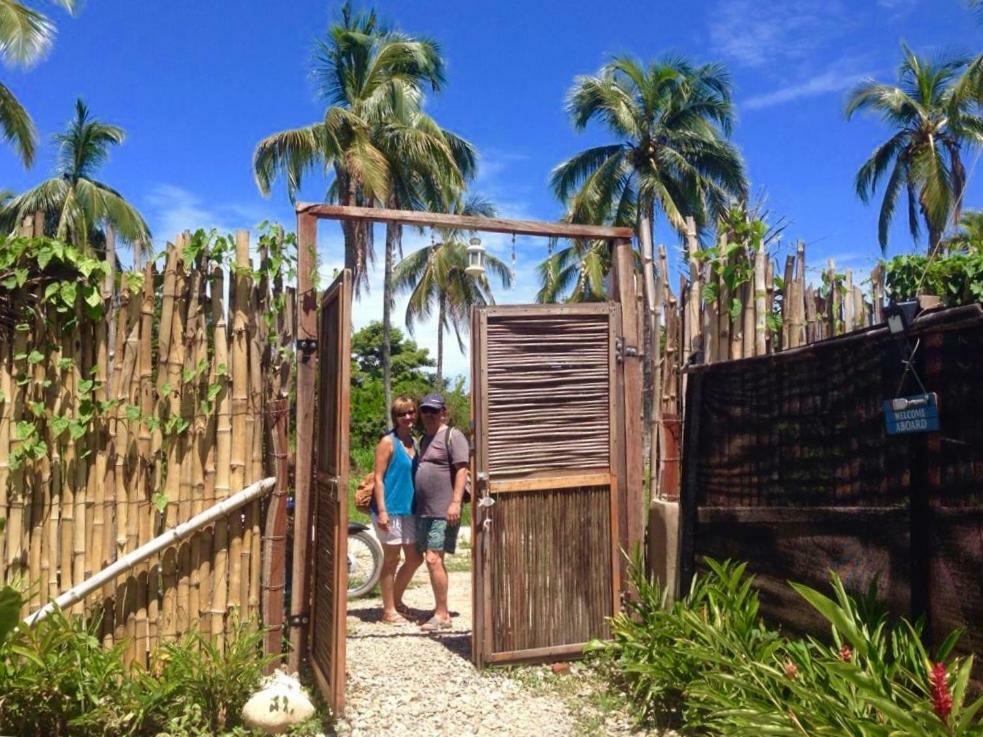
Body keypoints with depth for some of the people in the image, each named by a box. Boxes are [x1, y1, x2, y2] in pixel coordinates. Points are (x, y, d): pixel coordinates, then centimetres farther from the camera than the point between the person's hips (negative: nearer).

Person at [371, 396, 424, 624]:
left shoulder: (414, 442, 11)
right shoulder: (388, 442, -9)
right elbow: (378, 478, -12)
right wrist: (381, 510, -18)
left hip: (409, 510, 7)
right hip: (390, 509, -7)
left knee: (415, 558, 12)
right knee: (391, 560, 3)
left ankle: (396, 599, 30)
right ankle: (389, 610, 16)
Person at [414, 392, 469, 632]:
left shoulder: (452, 436, -6)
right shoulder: (425, 439, 20)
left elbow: (462, 470, -14)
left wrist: (456, 502, -22)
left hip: (443, 512, -9)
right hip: (424, 511, 9)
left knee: (433, 559, -12)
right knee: (432, 561, 10)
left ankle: (442, 615, -5)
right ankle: (440, 610, 19)